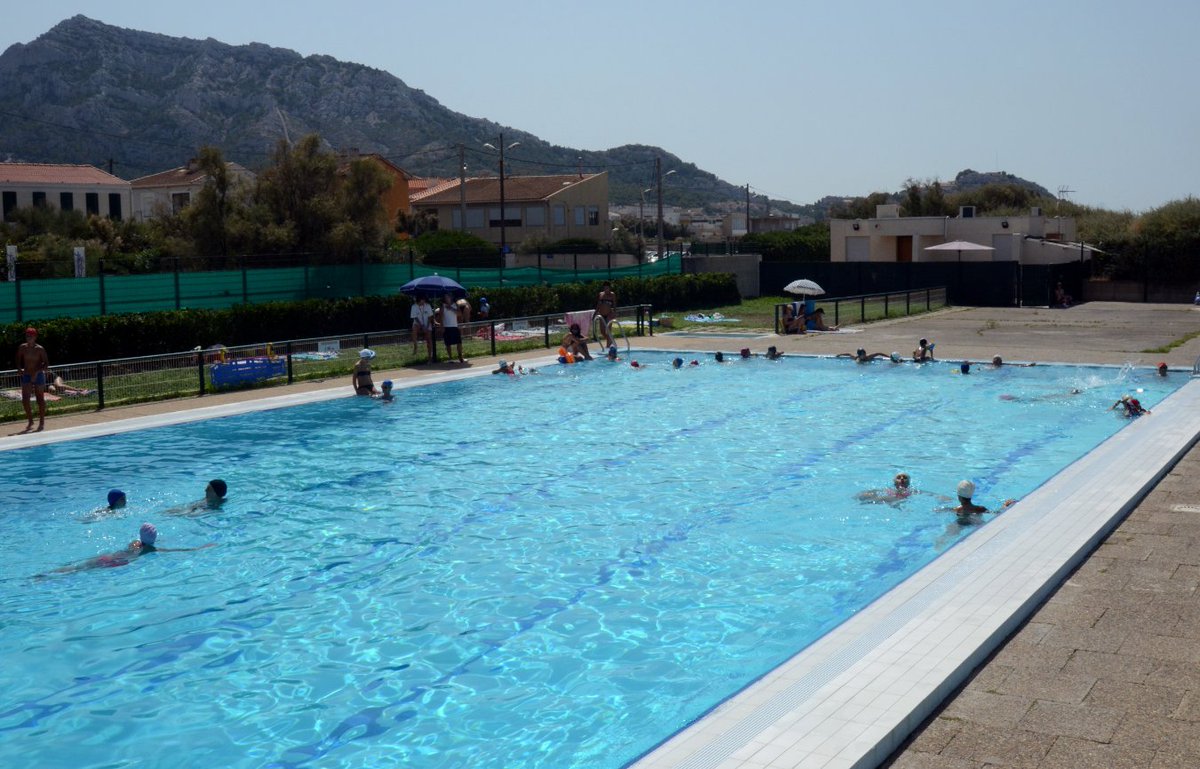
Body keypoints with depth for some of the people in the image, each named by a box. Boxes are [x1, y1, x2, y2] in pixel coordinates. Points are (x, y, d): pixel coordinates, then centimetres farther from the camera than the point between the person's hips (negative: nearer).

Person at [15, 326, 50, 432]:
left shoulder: (40, 349, -11)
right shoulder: (22, 348, 0)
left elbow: (46, 363, -10)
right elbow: (18, 360, 15)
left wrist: (37, 372, -21)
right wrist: (19, 369, -2)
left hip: (38, 376, -4)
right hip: (26, 376, 4)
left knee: (40, 400, 3)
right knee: (25, 400, -2)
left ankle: (42, 423, 12)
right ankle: (30, 422, 13)